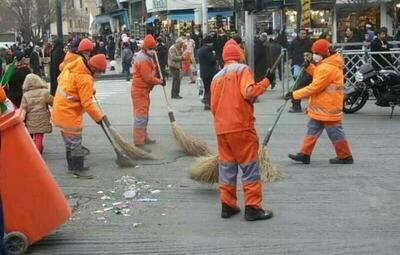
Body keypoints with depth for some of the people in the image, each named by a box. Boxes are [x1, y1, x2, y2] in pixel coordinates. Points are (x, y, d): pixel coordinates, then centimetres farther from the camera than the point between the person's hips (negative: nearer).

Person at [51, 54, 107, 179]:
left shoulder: (71, 66, 0)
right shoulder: (86, 79, -24)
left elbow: (60, 78, 16)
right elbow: (87, 104, -23)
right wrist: (99, 117, -11)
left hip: (59, 109, 9)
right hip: (70, 114, -9)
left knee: (69, 141, 19)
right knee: (75, 142, 2)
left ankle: (72, 166, 30)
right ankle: (78, 169, 10)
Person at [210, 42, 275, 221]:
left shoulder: (216, 77, 14)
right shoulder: (242, 69, -3)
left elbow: (213, 107, 15)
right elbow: (249, 92, -19)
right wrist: (266, 81, -7)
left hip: (221, 129, 6)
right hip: (241, 127, -6)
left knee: (226, 167, 13)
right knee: (250, 168, 0)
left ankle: (228, 206, 15)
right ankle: (253, 208, -1)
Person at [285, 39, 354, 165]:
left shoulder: (327, 68, -24)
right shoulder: (327, 63, 8)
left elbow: (314, 87, -25)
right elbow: (318, 75, 17)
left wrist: (295, 94, -22)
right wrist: (309, 66, 2)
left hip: (328, 108, -10)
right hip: (321, 107, 10)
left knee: (335, 132, 3)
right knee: (312, 130, 11)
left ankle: (345, 156, 16)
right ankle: (305, 154, 16)